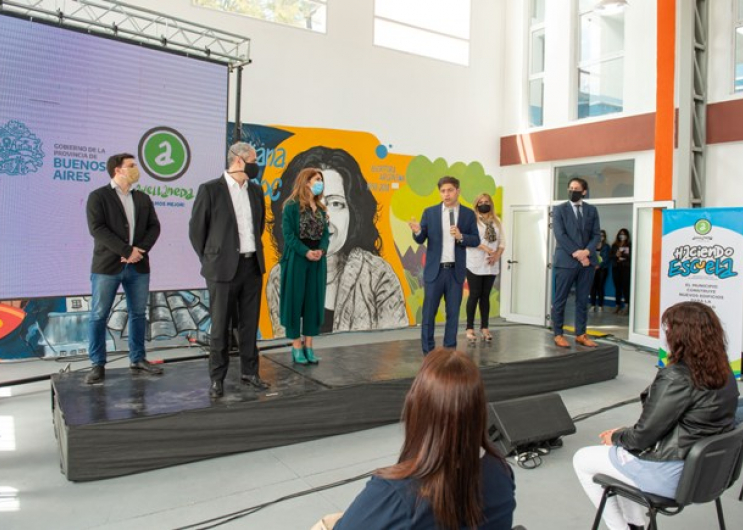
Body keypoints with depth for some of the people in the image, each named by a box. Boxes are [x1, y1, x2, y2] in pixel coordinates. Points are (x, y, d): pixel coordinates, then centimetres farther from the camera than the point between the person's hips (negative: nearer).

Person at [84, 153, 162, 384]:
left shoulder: (143, 198, 14)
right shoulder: (98, 196, -2)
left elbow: (154, 227, 8)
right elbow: (97, 229, -12)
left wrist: (141, 249, -10)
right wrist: (126, 251, -17)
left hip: (138, 266, 5)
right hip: (107, 265, -4)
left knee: (138, 314, 9)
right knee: (98, 315, -1)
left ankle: (138, 359, 20)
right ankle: (98, 364, 8)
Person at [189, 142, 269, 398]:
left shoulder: (256, 190, 9)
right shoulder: (210, 189, -7)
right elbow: (196, 229, -1)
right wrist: (210, 260, 3)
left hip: (253, 265, 5)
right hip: (224, 268, -5)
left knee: (250, 324, 11)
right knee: (220, 326, 3)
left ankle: (249, 372, 23)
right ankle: (217, 378, 14)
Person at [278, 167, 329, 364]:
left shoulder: (320, 208, 12)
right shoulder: (292, 206, -7)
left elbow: (325, 233, 8)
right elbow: (288, 234, -12)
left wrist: (321, 250, -11)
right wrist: (306, 252, -19)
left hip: (318, 261, 6)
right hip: (297, 260, -6)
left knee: (314, 301, 7)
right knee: (295, 300, 1)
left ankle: (308, 345, 16)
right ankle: (296, 346, 9)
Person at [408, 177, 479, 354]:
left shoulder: (468, 214, 3)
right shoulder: (430, 212, 2)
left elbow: (476, 240, 3)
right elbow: (421, 240, 1)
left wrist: (461, 237, -16)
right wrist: (417, 231, -21)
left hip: (456, 271, 1)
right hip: (434, 270, -1)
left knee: (453, 312, 7)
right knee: (429, 312, 2)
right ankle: (428, 352, 12)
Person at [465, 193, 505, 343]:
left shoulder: (496, 221, 13)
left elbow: (502, 241, 10)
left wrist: (497, 255, -8)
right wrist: (486, 249, -22)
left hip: (491, 265, 5)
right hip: (475, 264, -5)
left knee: (486, 296, 9)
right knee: (474, 295, -3)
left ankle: (484, 327, 15)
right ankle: (470, 328, 4)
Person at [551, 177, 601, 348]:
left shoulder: (592, 210, 12)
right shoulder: (559, 209, 2)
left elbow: (596, 234, 6)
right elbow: (560, 235, -8)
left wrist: (587, 251, -12)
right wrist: (576, 253, -16)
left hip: (587, 260, 3)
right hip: (566, 261, -3)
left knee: (583, 300, 8)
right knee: (560, 300, 0)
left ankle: (581, 334, 16)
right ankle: (558, 334, 9)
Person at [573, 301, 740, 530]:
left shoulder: (677, 378, -27)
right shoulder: (723, 372, 0)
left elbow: (644, 435, -21)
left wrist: (616, 437, 0)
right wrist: (624, 432, 6)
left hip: (671, 474, -9)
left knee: (582, 460, 8)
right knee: (621, 447, 28)